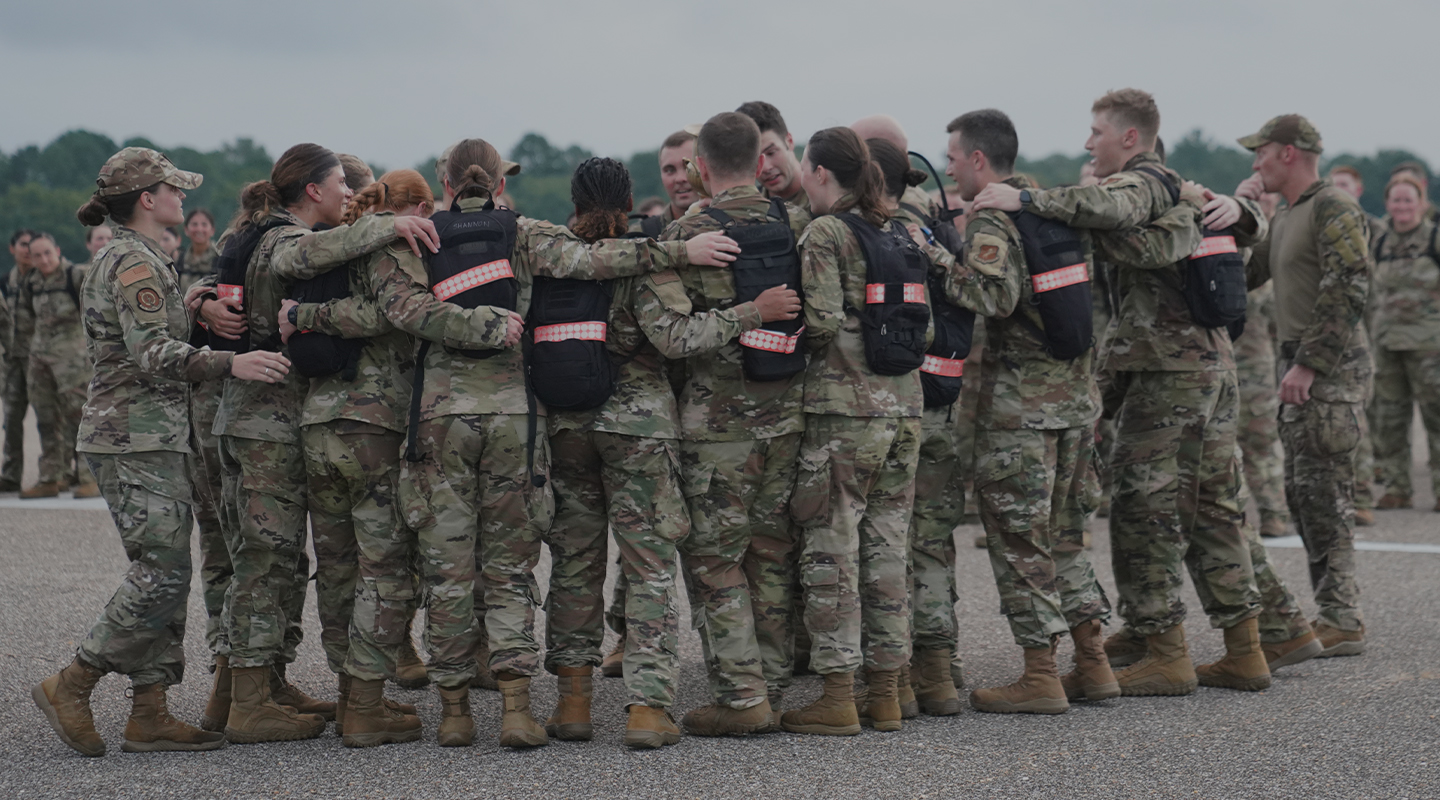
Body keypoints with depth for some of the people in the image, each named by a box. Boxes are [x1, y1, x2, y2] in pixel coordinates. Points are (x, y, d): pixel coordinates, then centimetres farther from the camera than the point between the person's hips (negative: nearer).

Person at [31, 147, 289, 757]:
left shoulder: (128, 258, 19)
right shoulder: (136, 263, -13)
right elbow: (153, 354, -23)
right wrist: (230, 363, -31)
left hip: (151, 437, 10)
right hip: (136, 438, -10)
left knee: (163, 576, 7)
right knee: (163, 575, -11)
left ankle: (150, 716, 8)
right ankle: (70, 687, -4)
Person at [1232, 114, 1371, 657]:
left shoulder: (1334, 208, -11)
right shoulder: (1284, 219, 19)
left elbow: (1347, 289, -20)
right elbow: (1241, 276, 22)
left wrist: (1309, 363, -23)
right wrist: (1240, 215, 10)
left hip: (1330, 368, -10)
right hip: (1300, 367, 10)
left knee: (1323, 489, -10)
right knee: (1304, 490, 11)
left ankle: (1340, 622, -7)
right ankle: (1335, 612, 17)